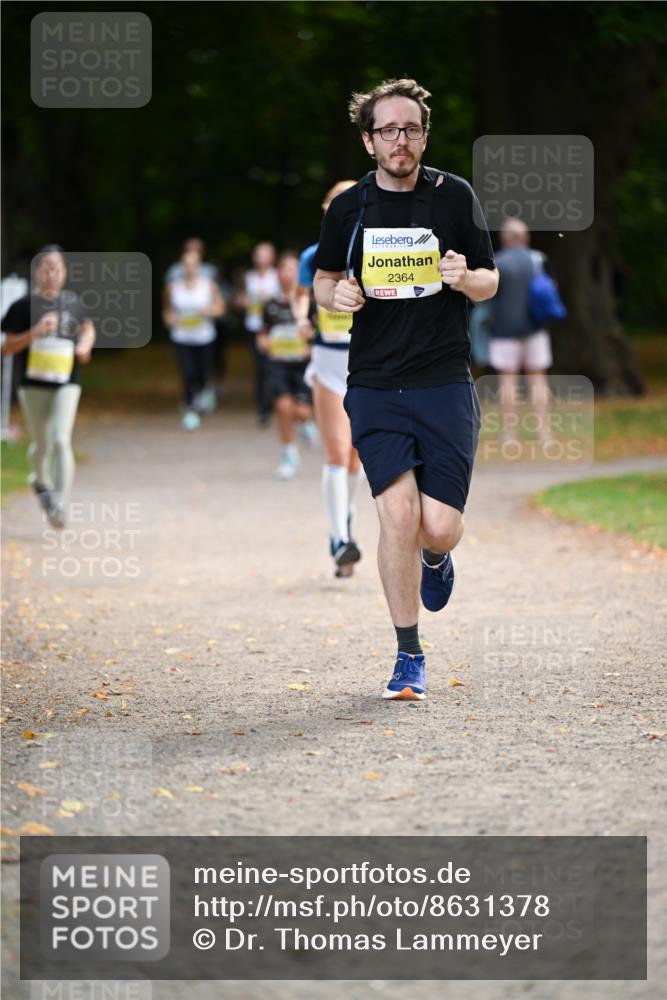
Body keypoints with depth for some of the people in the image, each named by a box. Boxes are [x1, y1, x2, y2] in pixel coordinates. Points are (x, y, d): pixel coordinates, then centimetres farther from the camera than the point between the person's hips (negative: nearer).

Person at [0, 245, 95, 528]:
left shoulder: (72, 302, 4)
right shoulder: (24, 306, -5)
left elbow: (87, 327, 24)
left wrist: (85, 345, 2)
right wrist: (35, 332, -20)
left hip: (66, 383, 0)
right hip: (33, 385, 0)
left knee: (61, 440, -16)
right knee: (41, 444, 10)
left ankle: (60, 505, -19)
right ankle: (41, 481, 44)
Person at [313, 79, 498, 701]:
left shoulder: (454, 196, 4)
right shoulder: (348, 208, 5)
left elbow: (490, 283, 10)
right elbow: (322, 281, 19)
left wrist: (466, 278, -13)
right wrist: (337, 295, -5)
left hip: (446, 381, 0)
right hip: (375, 386, 0)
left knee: (440, 528, -7)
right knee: (399, 513, -14)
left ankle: (434, 558, 33)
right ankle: (409, 656, 0)